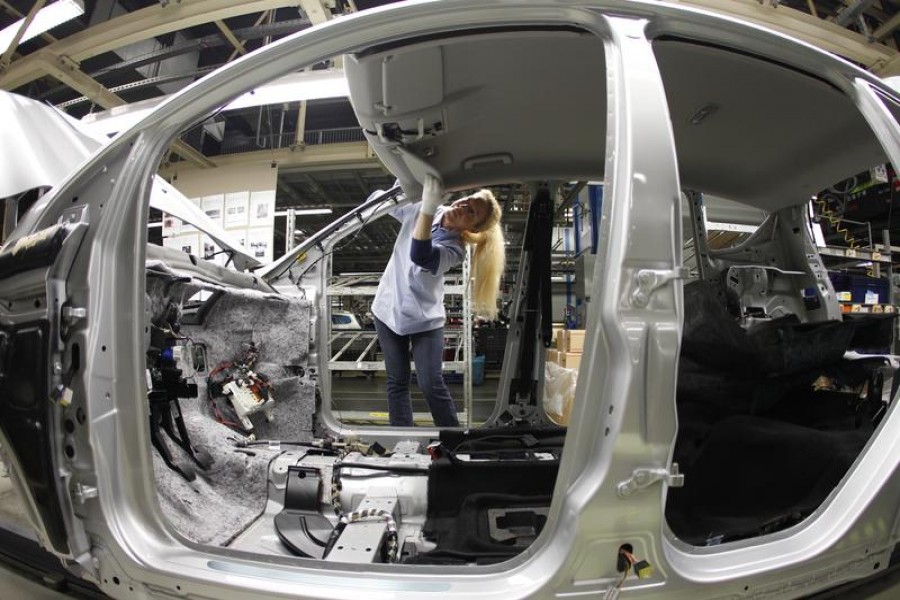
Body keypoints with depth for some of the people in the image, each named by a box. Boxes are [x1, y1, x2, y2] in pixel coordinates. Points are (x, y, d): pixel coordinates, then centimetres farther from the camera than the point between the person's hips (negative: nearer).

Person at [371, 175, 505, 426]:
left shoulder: (455, 249, -20)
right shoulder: (420, 209, -5)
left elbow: (420, 257, -40)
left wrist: (429, 207, -49)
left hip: (424, 319, -4)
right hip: (389, 309, 4)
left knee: (431, 385, -8)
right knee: (397, 382, 6)